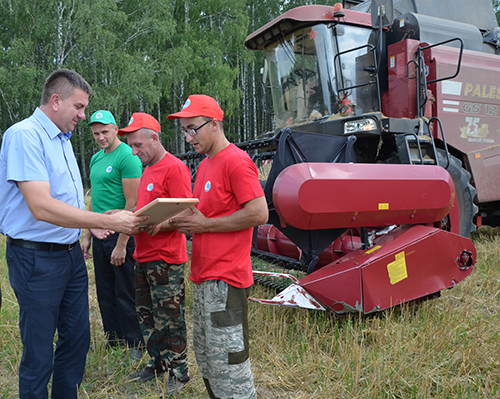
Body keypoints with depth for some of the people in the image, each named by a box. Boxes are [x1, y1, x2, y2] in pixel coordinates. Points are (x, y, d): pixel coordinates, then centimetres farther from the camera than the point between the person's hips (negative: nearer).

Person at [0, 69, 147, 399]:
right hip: (37, 258, -9)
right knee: (39, 355, 4)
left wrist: (94, 224, 10)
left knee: (77, 339, 17)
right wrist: (107, 222, -26)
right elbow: (41, 207, -27)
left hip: (71, 254, 9)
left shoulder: (63, 139, 13)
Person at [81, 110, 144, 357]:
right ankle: (113, 340, 29)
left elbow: (132, 204, -18)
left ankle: (135, 344, 17)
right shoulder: (96, 159, 14)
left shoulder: (127, 157, -13)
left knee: (125, 295, 1)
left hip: (120, 235, -8)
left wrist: (121, 244, -20)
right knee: (105, 294, 15)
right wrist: (87, 235, 16)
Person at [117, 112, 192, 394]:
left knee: (169, 319, 2)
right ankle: (158, 364, 33)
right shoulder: (148, 169, 17)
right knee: (146, 316, 17)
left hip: (166, 260, -9)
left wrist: (159, 226, -32)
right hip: (144, 257, 9)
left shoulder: (174, 168, -13)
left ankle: (179, 372, 18)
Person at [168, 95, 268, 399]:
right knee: (205, 357, 18)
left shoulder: (236, 161, -12)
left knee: (227, 362, -2)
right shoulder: (205, 166, 17)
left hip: (225, 279, -10)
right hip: (204, 277, 10)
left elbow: (259, 214, -19)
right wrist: (184, 221, 5)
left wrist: (205, 225, -15)